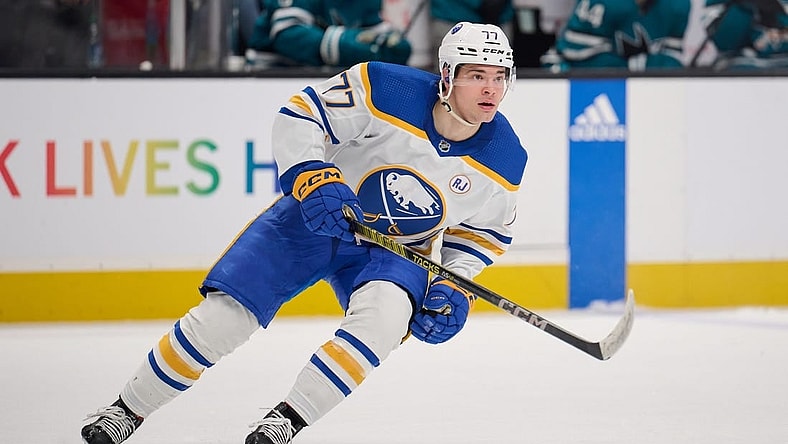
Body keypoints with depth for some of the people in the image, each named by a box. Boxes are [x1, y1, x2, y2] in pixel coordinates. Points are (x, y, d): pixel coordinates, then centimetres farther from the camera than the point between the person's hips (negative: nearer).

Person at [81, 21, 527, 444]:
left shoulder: (505, 158, -14)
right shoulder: (386, 90, -25)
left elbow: (486, 229, 3)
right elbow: (299, 117, -19)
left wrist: (454, 287, -11)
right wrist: (313, 179, -34)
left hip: (396, 251, 2)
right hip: (316, 217, -2)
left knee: (386, 313, -32)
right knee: (224, 315, -9)